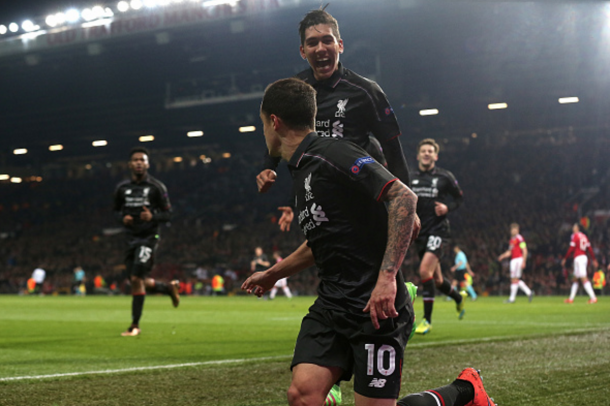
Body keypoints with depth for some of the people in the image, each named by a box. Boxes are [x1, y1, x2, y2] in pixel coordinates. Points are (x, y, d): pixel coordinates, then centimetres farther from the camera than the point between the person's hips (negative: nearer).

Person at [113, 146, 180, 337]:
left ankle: (135, 325, -3)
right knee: (141, 283, 8)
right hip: (131, 238, 5)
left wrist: (153, 217, -21)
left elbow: (167, 213, -1)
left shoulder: (156, 187, -3)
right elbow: (116, 210, 17)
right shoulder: (122, 188, 7)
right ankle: (170, 287, 39)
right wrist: (122, 218, -6)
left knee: (137, 279, -13)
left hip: (148, 237, -5)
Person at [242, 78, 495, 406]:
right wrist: (272, 274, 39)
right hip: (330, 306, 8)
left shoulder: (332, 155, -13)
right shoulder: (300, 171, 17)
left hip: (376, 308, -8)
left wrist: (387, 276, -28)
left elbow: (404, 197, -23)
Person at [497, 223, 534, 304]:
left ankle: (512, 298, -4)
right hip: (513, 260, 9)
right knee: (516, 280, 9)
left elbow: (525, 251, -13)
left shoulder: (519, 238, -9)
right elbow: (509, 252, 24)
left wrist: (523, 262, -18)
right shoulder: (512, 240, 18)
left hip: (518, 259, -9)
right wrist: (503, 256, 6)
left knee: (514, 279, -8)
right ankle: (529, 292, 17)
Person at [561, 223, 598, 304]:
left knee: (584, 278, -13)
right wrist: (594, 259, 18)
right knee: (575, 279, 16)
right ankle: (571, 298, 21)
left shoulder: (574, 236, -7)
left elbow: (571, 249, -11)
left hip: (578, 258, -9)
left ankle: (593, 297, -21)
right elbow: (590, 249, 14)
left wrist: (565, 259, -2)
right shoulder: (584, 236, 14)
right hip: (584, 257, 9)